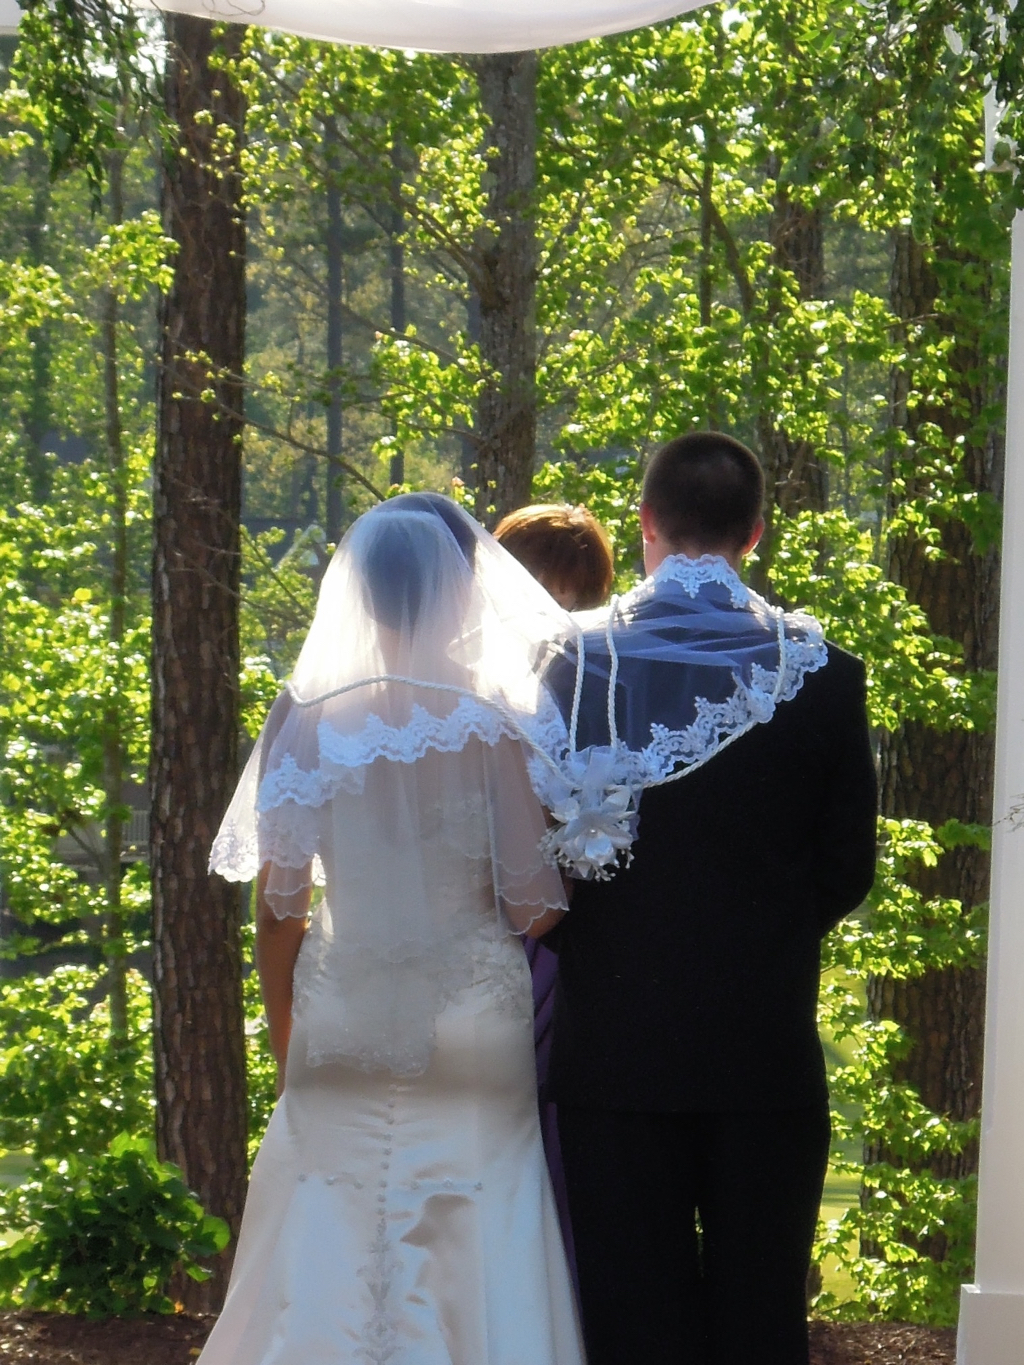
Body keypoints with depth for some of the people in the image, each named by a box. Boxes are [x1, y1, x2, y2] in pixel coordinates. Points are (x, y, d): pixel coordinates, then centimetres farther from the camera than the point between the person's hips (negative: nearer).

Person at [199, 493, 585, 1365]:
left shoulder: (308, 722, 0)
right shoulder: (502, 727, -6)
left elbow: (277, 911, 1)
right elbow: (535, 908, -8)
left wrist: (288, 1052, 13)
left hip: (340, 1037, 2)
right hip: (474, 1037, -2)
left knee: (325, 1291, 8)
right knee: (475, 1284, 5)